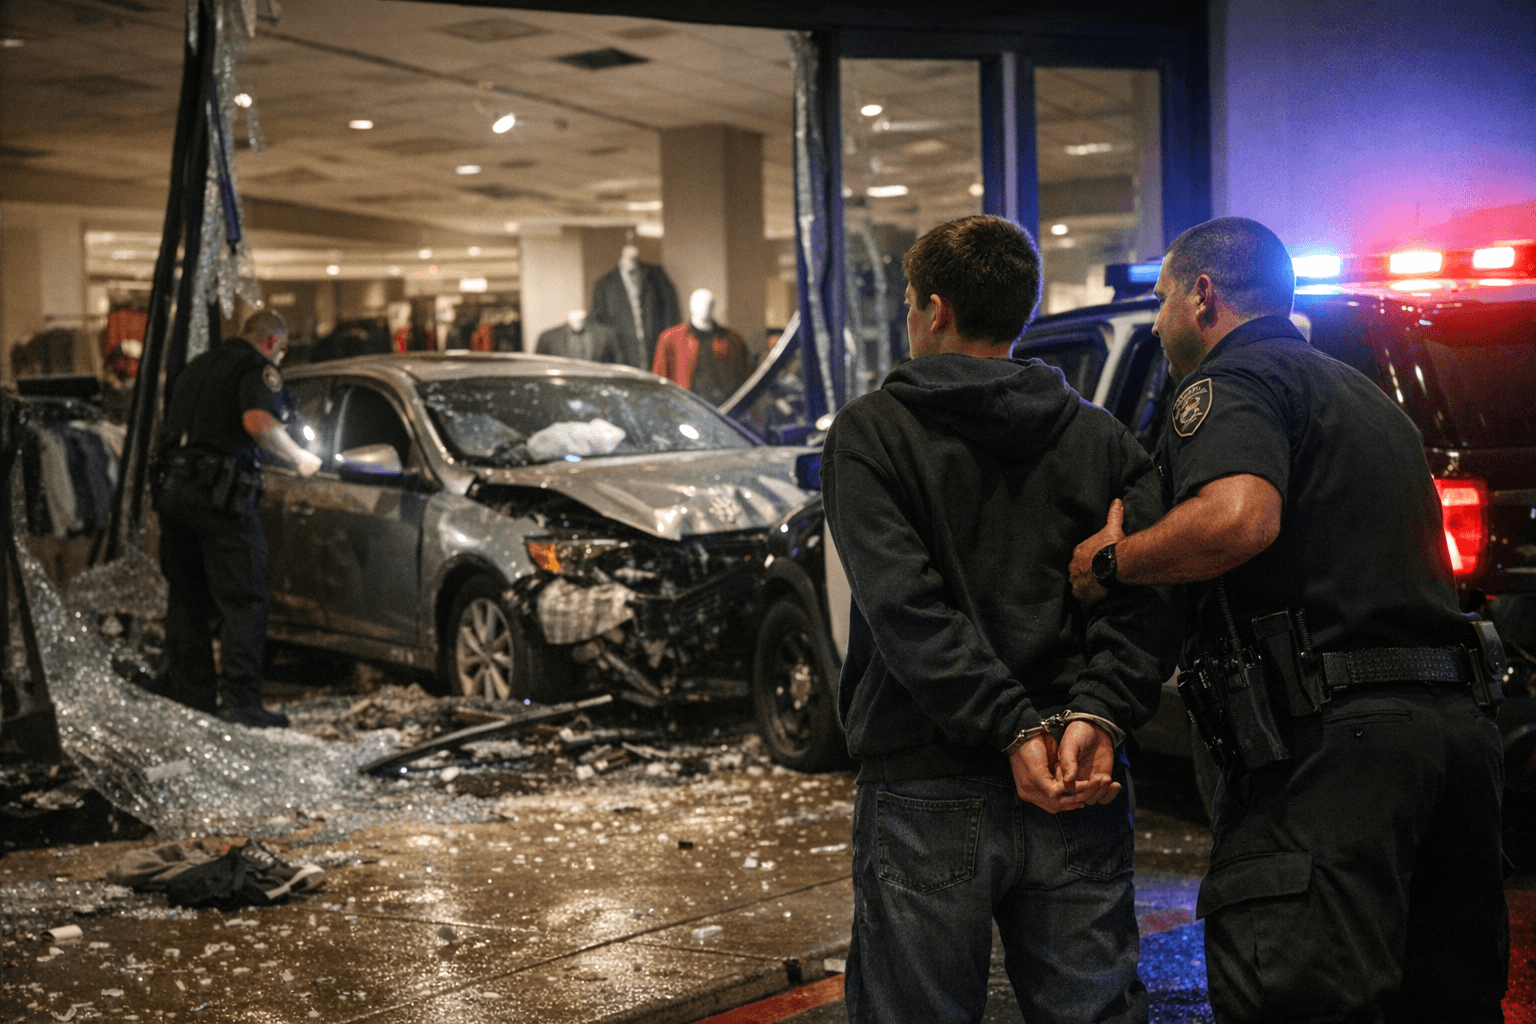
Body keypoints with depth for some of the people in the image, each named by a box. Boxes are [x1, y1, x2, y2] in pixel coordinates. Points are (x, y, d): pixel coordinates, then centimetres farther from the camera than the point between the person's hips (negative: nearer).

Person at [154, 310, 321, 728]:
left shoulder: (197, 366, 25)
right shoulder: (257, 367, -1)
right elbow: (258, 422, -19)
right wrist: (298, 457, -6)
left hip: (172, 489, 8)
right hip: (219, 494, -8)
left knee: (186, 596, 17)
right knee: (244, 600, -6)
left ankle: (192, 689, 23)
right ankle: (240, 700, -11)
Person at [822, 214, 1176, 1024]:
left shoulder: (869, 433, -1)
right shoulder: (1101, 438, 11)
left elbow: (905, 605, -13)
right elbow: (1143, 593, -3)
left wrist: (1016, 730, -15)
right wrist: (1097, 714, -11)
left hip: (927, 797, -3)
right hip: (1080, 803, 4)